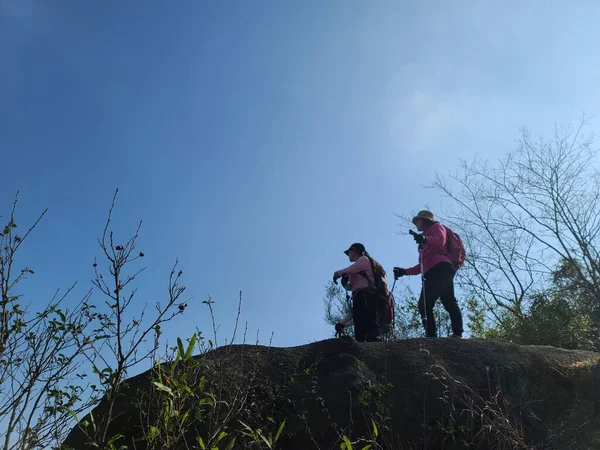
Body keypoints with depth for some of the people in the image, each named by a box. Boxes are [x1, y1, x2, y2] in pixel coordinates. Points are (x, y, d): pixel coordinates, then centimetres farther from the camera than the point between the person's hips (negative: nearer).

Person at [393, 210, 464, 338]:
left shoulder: (436, 227, 18)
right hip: (431, 273, 8)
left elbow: (440, 241, -8)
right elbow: (423, 265, 32)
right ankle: (431, 336, -17)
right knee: (424, 305, -7)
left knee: (448, 301, -20)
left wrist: (425, 239, -26)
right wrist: (405, 271, 27)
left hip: (440, 268, -8)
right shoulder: (426, 236, 38)